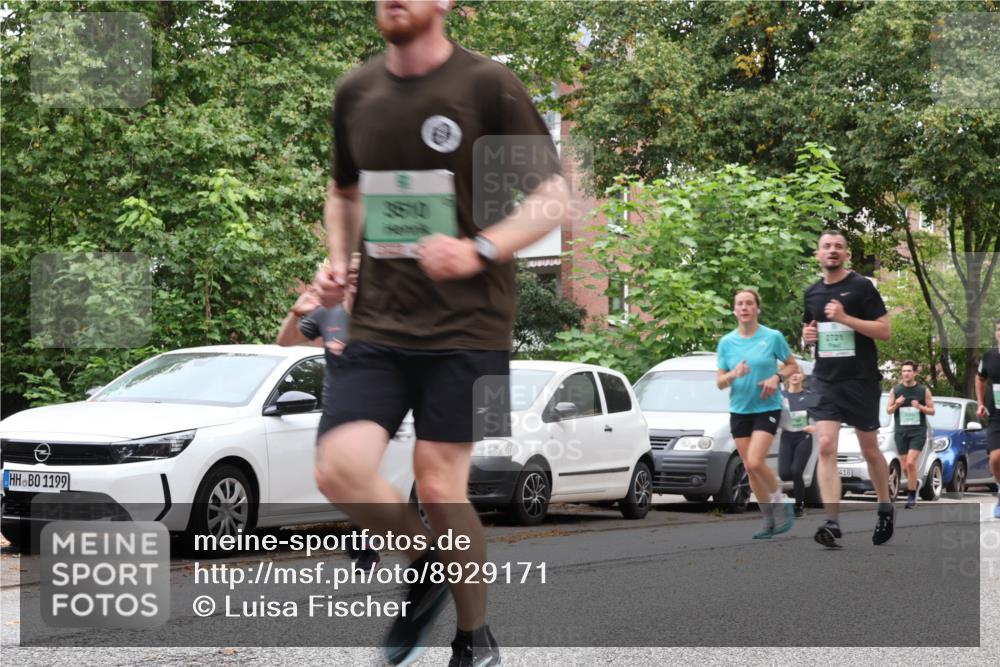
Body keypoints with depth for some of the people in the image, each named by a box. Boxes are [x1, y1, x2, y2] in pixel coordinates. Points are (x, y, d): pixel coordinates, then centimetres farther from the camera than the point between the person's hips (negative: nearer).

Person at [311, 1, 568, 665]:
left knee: (438, 486, -4)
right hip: (378, 324, 4)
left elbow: (552, 198, -4)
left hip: (465, 327, -4)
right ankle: (426, 567, 18)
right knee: (341, 468, -13)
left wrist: (480, 250, -20)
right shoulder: (355, 92, 10)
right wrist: (339, 259, 8)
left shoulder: (488, 85, -5)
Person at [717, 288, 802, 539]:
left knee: (755, 462, -19)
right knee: (750, 468, 4)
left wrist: (777, 377, -14)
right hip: (739, 411, 4)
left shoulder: (773, 337, -5)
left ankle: (781, 503, 4)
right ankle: (769, 521, 16)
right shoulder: (726, 342, 3)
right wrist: (733, 374, -17)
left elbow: (793, 366, 6)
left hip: (767, 408, -4)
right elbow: (720, 382, 5)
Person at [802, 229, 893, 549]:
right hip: (824, 380, 3)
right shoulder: (812, 293, 10)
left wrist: (845, 318, -20)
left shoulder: (861, 287, -5)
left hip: (861, 380, -3)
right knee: (826, 447, -13)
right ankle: (832, 522, -18)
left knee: (870, 449, 9)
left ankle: (886, 509, 31)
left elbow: (885, 330, -10)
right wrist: (807, 335, 1)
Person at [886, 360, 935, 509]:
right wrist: (896, 404, -11)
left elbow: (932, 410, 6)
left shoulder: (924, 391, 2)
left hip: (918, 431, -3)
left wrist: (920, 407, -14)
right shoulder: (895, 390, 7)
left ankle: (911, 497, -10)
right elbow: (888, 410, 9)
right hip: (901, 431, 3)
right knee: (905, 466, 6)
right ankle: (915, 483, 38)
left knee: (911, 462, -17)